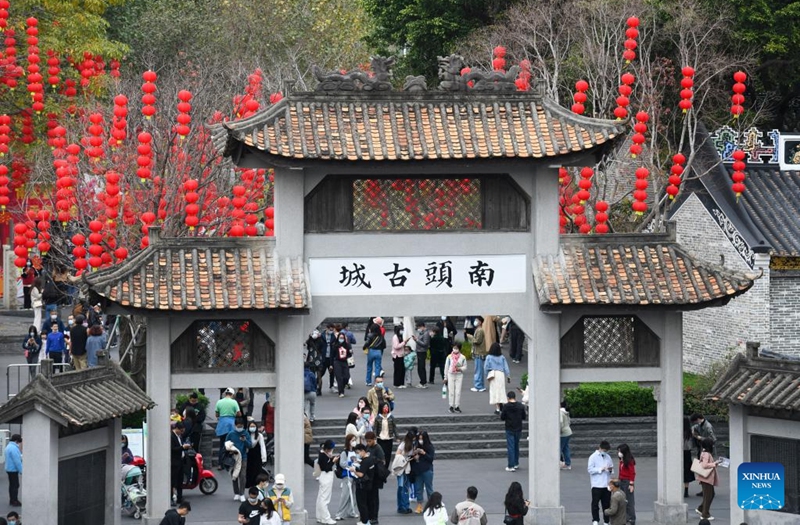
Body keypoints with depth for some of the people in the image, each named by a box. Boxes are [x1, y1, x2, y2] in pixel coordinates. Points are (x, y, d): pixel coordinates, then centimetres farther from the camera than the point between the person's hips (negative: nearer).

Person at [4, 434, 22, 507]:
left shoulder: (9, 446, 12)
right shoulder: (14, 448, -22)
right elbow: (17, 461, -23)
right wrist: (21, 470, -18)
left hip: (9, 469, 10)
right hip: (13, 470, -10)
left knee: (12, 485, 15)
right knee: (15, 485, -5)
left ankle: (12, 500, 20)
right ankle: (14, 501, -4)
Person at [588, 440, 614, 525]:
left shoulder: (608, 457, 11)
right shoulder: (593, 457, -4)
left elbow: (612, 467, 19)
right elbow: (590, 470, -11)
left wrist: (611, 469, -4)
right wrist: (601, 469, -18)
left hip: (607, 484, 5)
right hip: (597, 484, -5)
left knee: (606, 503, 8)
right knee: (595, 503, -2)